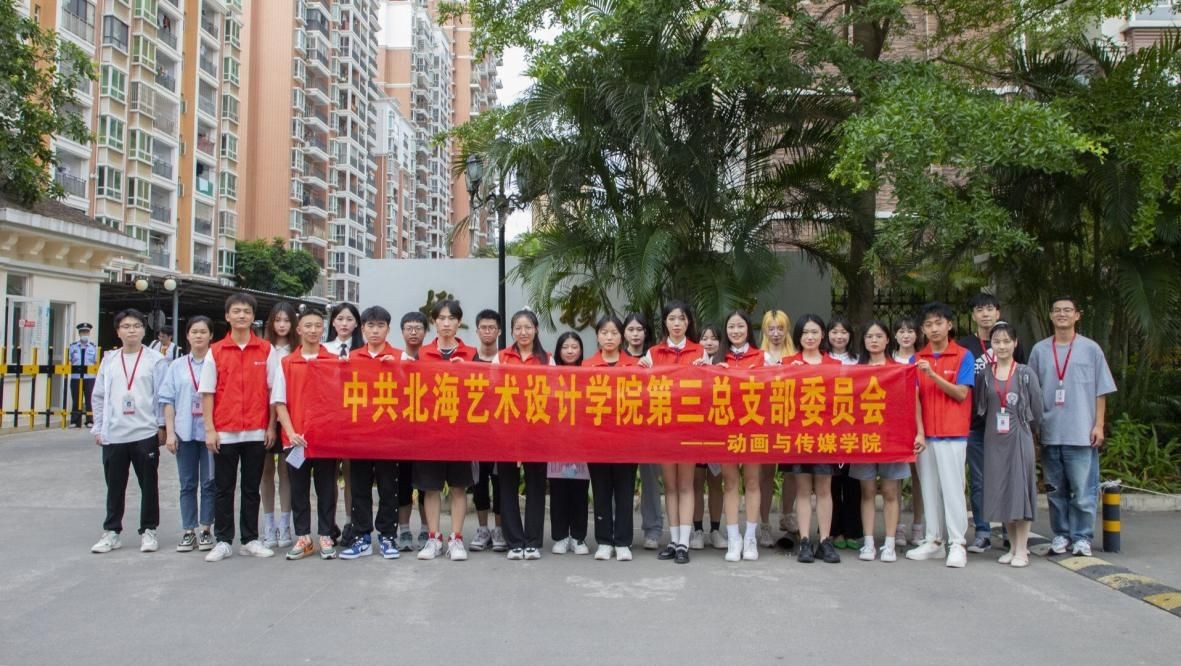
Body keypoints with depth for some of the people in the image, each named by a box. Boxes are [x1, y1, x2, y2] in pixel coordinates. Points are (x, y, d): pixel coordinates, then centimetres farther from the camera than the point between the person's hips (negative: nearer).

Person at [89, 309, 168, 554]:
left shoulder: (155, 359, -1)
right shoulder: (109, 360, 9)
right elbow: (98, 397, 13)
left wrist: (162, 426, -5)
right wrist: (98, 428, 9)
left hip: (145, 434, -3)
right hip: (113, 435, 3)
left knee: (149, 485, 5)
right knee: (115, 486, 10)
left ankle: (148, 531, 16)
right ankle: (111, 531, 21)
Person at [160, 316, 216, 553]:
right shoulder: (177, 366, 9)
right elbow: (168, 400, 8)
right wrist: (170, 432, 0)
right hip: (185, 432, 3)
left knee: (209, 483, 4)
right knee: (187, 484, 8)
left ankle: (206, 530, 14)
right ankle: (188, 531, 14)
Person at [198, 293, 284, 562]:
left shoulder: (267, 350, 2)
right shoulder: (215, 351, 3)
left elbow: (273, 390, 3)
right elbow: (207, 392, 1)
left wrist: (271, 426, -2)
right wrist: (210, 429, -5)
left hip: (256, 432, 0)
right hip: (224, 432, 0)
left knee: (252, 488, 9)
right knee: (223, 488, 6)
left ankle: (251, 539, 17)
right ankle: (223, 541, 15)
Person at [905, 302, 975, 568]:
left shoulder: (963, 356, -1)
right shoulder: (917, 359, 10)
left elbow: (961, 394, -8)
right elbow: (913, 396, 8)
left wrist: (932, 375, -19)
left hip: (952, 433, -4)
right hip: (924, 433, 4)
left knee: (952, 487, -3)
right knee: (929, 488, 8)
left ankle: (957, 544, 3)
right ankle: (933, 541, 16)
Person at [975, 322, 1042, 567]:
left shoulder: (1026, 374, -2)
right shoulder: (984, 375, 4)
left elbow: (1036, 411, 1)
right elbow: (980, 408, 7)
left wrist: (1024, 430, 6)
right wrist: (993, 426, 1)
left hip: (1019, 439, -3)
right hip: (994, 440, 3)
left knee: (1020, 490, -1)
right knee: (1000, 492, 6)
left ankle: (1022, 550, 6)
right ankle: (1012, 546, 18)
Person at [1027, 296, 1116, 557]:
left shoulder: (1090, 349, 3)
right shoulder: (1039, 350, 8)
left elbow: (1101, 390, 4)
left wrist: (1099, 425, -2)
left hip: (1081, 432, -2)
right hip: (1050, 433, 2)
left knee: (1083, 490, -2)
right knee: (1055, 489, 9)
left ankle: (1082, 537, 10)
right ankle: (1060, 535, 19)